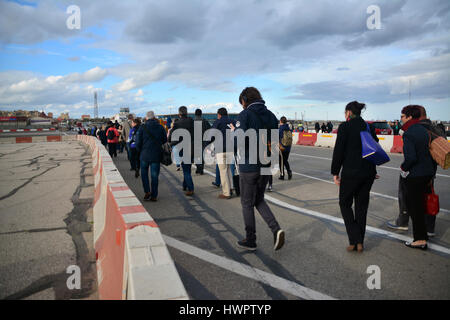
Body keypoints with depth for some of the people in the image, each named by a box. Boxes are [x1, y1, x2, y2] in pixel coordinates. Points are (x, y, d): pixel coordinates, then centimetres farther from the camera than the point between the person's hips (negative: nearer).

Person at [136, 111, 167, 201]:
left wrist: (140, 151, 11)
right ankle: (154, 196, 10)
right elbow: (165, 140, 6)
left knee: (144, 173, 16)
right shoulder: (160, 127, 0)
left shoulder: (142, 127, -5)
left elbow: (138, 142, -6)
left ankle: (147, 191, 5)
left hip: (145, 154, -1)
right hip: (156, 156, 1)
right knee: (154, 175, 6)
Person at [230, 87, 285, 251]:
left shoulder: (245, 114, -11)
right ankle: (276, 229, 3)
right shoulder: (271, 115, 8)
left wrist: (233, 131, 0)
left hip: (249, 166, -6)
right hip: (266, 165, 6)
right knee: (259, 200, 20)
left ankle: (250, 240, 19)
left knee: (247, 203, 9)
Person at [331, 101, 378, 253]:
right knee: (362, 206, 14)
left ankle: (354, 240, 3)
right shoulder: (369, 127, 9)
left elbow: (338, 151, -12)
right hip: (369, 172, 6)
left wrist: (335, 173, -5)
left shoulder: (345, 127, -9)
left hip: (351, 172, -6)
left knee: (345, 203, 11)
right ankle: (360, 242, 21)